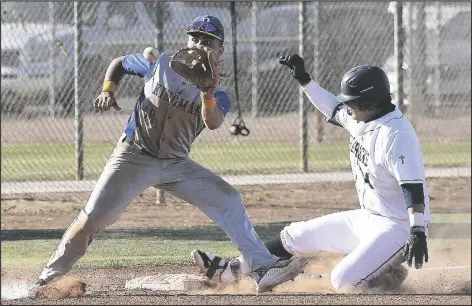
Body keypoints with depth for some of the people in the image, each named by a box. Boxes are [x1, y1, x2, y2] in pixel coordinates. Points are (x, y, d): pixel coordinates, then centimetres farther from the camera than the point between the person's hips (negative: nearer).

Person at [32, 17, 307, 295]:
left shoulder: (217, 97, 0)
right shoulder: (160, 64, -1)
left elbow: (213, 123, -24)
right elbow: (119, 63, 15)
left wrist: (207, 91, -42)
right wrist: (108, 91, -4)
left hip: (176, 165, 3)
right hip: (134, 157, -3)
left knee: (228, 200, -10)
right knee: (93, 218, -16)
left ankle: (264, 270, -11)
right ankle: (50, 277, -5)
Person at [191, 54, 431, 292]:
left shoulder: (396, 136, -26)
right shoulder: (361, 120, 3)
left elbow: (413, 188, -31)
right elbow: (332, 108, 22)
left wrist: (418, 232, -40)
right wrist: (303, 79, 13)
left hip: (399, 227, -10)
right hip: (367, 219, 10)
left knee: (343, 281, -25)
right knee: (295, 235, 13)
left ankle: (392, 275, 0)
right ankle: (230, 270, 22)